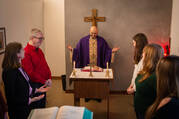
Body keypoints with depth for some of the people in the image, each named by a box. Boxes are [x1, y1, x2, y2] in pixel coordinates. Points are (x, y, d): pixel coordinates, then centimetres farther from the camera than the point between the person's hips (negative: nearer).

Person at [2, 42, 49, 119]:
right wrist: (30, 100, -28)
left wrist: (37, 90, 10)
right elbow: (11, 98, -23)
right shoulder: (10, 72, -23)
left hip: (26, 107, 8)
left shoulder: (19, 68, 4)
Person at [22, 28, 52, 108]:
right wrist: (44, 81, -15)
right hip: (34, 85, -8)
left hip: (43, 84, 8)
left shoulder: (39, 50, 9)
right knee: (36, 109, 6)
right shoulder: (26, 52, -19)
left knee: (42, 106, 19)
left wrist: (49, 78, 1)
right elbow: (30, 72, -21)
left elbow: (45, 65, 15)